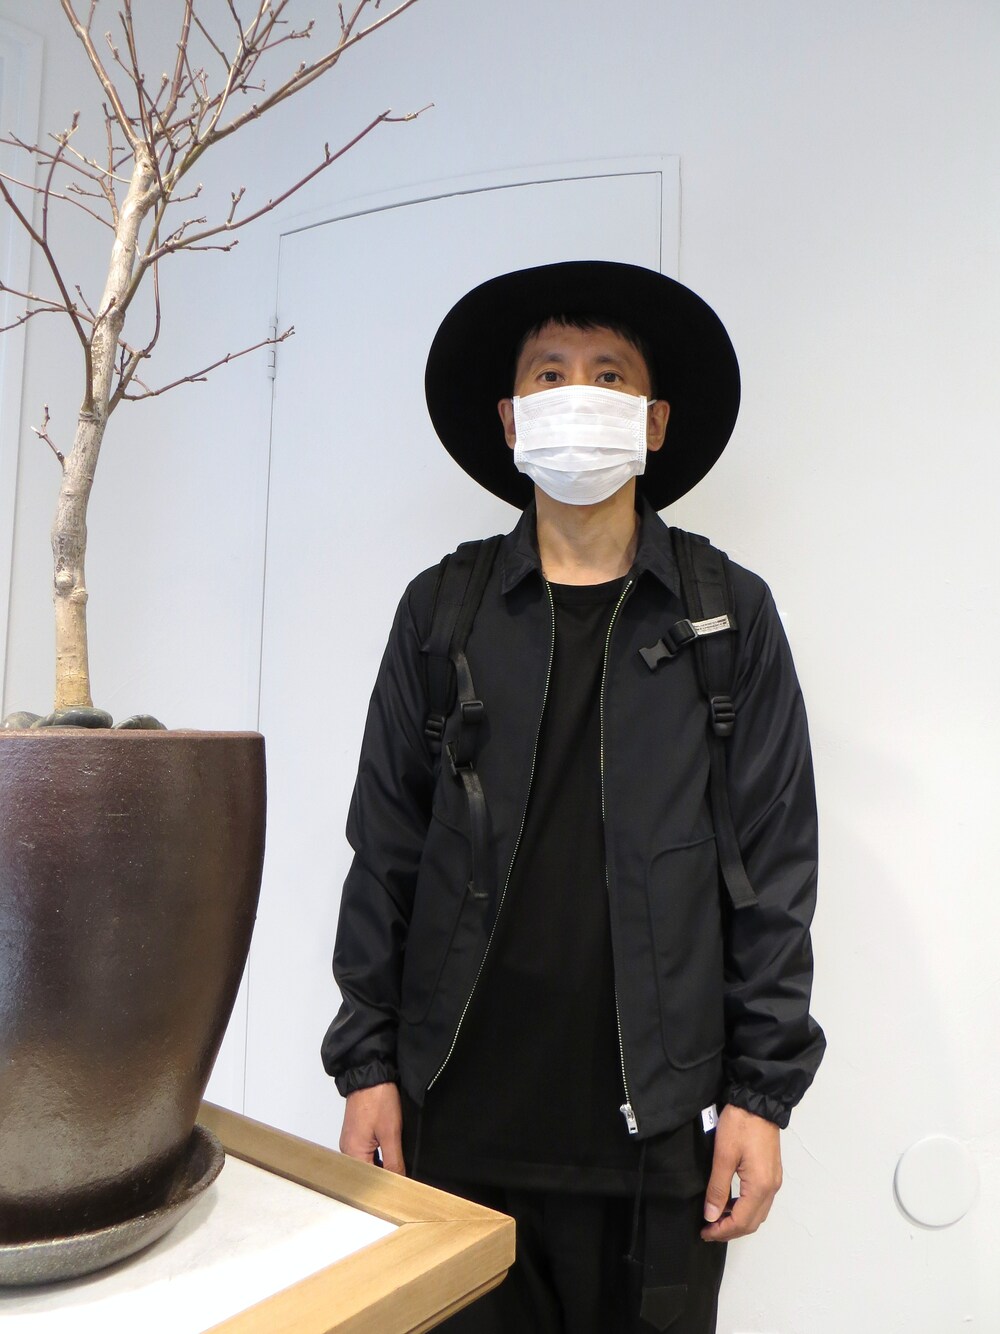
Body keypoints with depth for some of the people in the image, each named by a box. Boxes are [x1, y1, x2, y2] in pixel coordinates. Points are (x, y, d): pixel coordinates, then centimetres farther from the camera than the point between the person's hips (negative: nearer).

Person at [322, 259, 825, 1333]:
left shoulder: (731, 615, 0)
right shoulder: (441, 609, 2)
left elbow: (775, 866, -1)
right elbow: (385, 851, 2)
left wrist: (762, 1090, -3)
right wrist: (366, 1063, 1)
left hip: (654, 1125, 0)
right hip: (458, 1116, 1)